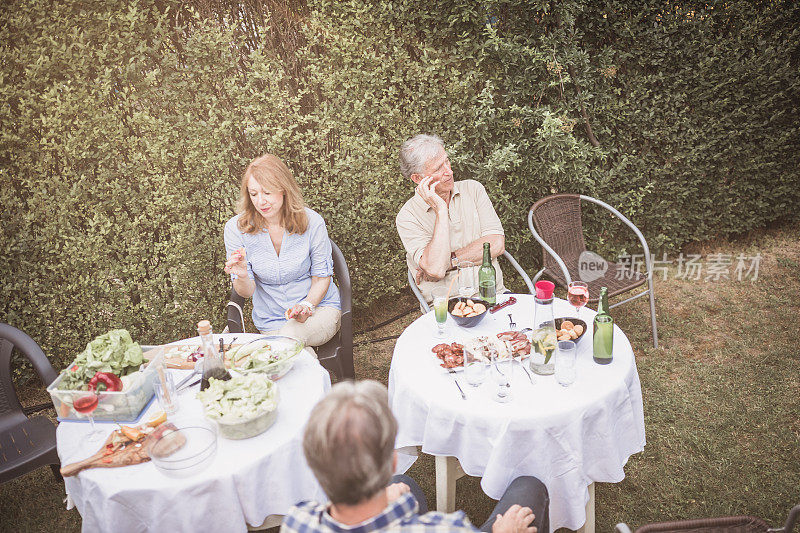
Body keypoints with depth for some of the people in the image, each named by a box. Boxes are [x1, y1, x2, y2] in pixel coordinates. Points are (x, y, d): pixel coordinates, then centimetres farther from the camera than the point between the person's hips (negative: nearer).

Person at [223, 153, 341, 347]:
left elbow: (321, 277, -1)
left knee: (291, 335, -31)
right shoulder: (236, 228, -9)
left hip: (318, 306, -1)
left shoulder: (312, 222, -11)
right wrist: (242, 277, -28)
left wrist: (306, 306, -20)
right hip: (271, 322, 1)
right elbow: (246, 292, -5)